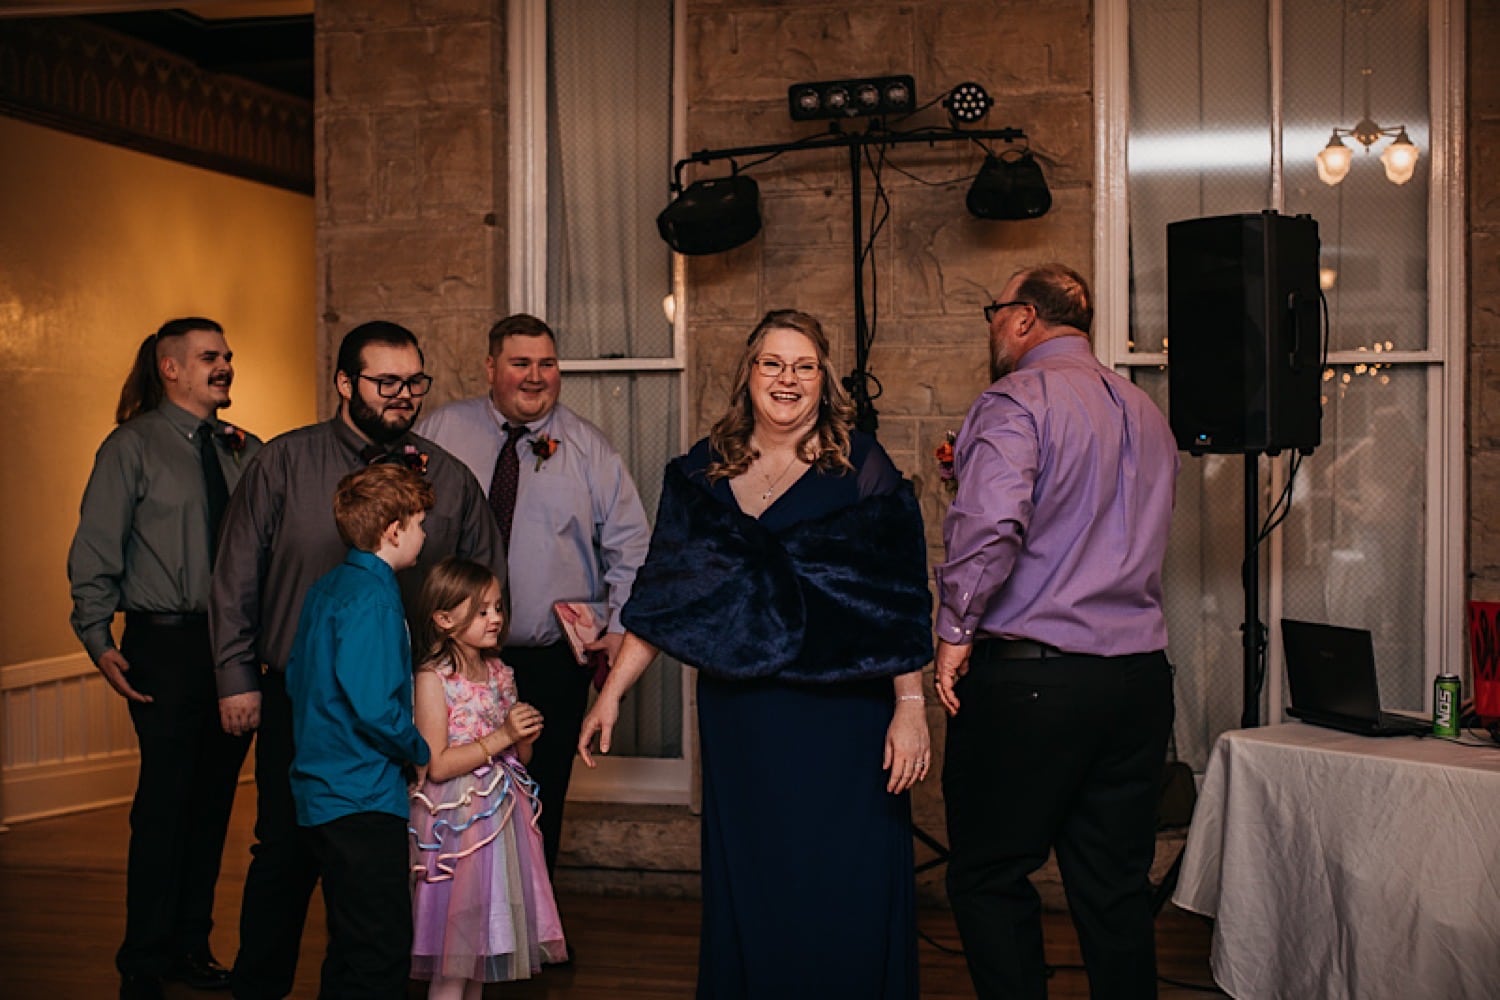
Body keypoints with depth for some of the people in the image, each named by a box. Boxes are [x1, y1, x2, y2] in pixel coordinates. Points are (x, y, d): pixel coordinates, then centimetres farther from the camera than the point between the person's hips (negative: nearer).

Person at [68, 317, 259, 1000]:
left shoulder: (245, 450, 10)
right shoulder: (132, 447, -1)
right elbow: (95, 554, -3)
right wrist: (99, 642, -10)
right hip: (166, 643, -4)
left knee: (213, 801, 11)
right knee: (165, 802, -3)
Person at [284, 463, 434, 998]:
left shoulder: (326, 588, 12)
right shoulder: (373, 597, -17)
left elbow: (296, 679, 20)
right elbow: (375, 708, -24)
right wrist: (421, 751, -8)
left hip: (323, 789, 10)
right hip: (363, 801, -10)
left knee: (350, 947, 18)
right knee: (381, 957, -7)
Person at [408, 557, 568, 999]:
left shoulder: (500, 673, 8)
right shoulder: (433, 678, -11)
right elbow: (437, 765, -18)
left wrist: (527, 738, -6)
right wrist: (502, 736, -20)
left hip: (503, 813, 7)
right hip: (457, 821, -7)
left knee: (482, 939, 12)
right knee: (453, 959, -2)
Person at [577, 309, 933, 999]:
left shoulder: (861, 469, -2)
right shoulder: (702, 474, 7)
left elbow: (901, 601, -5)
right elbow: (665, 595, 9)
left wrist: (910, 707, -11)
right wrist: (611, 693, 5)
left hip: (842, 713, -3)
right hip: (740, 717, 3)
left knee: (846, 899, 1)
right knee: (746, 890, 9)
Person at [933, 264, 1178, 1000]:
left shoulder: (1016, 401, -8)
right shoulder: (1147, 413, 17)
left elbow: (989, 524, -24)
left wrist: (956, 630, -13)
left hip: (1028, 677, -7)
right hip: (1139, 676, 7)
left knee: (989, 878, 4)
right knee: (1116, 887, 12)